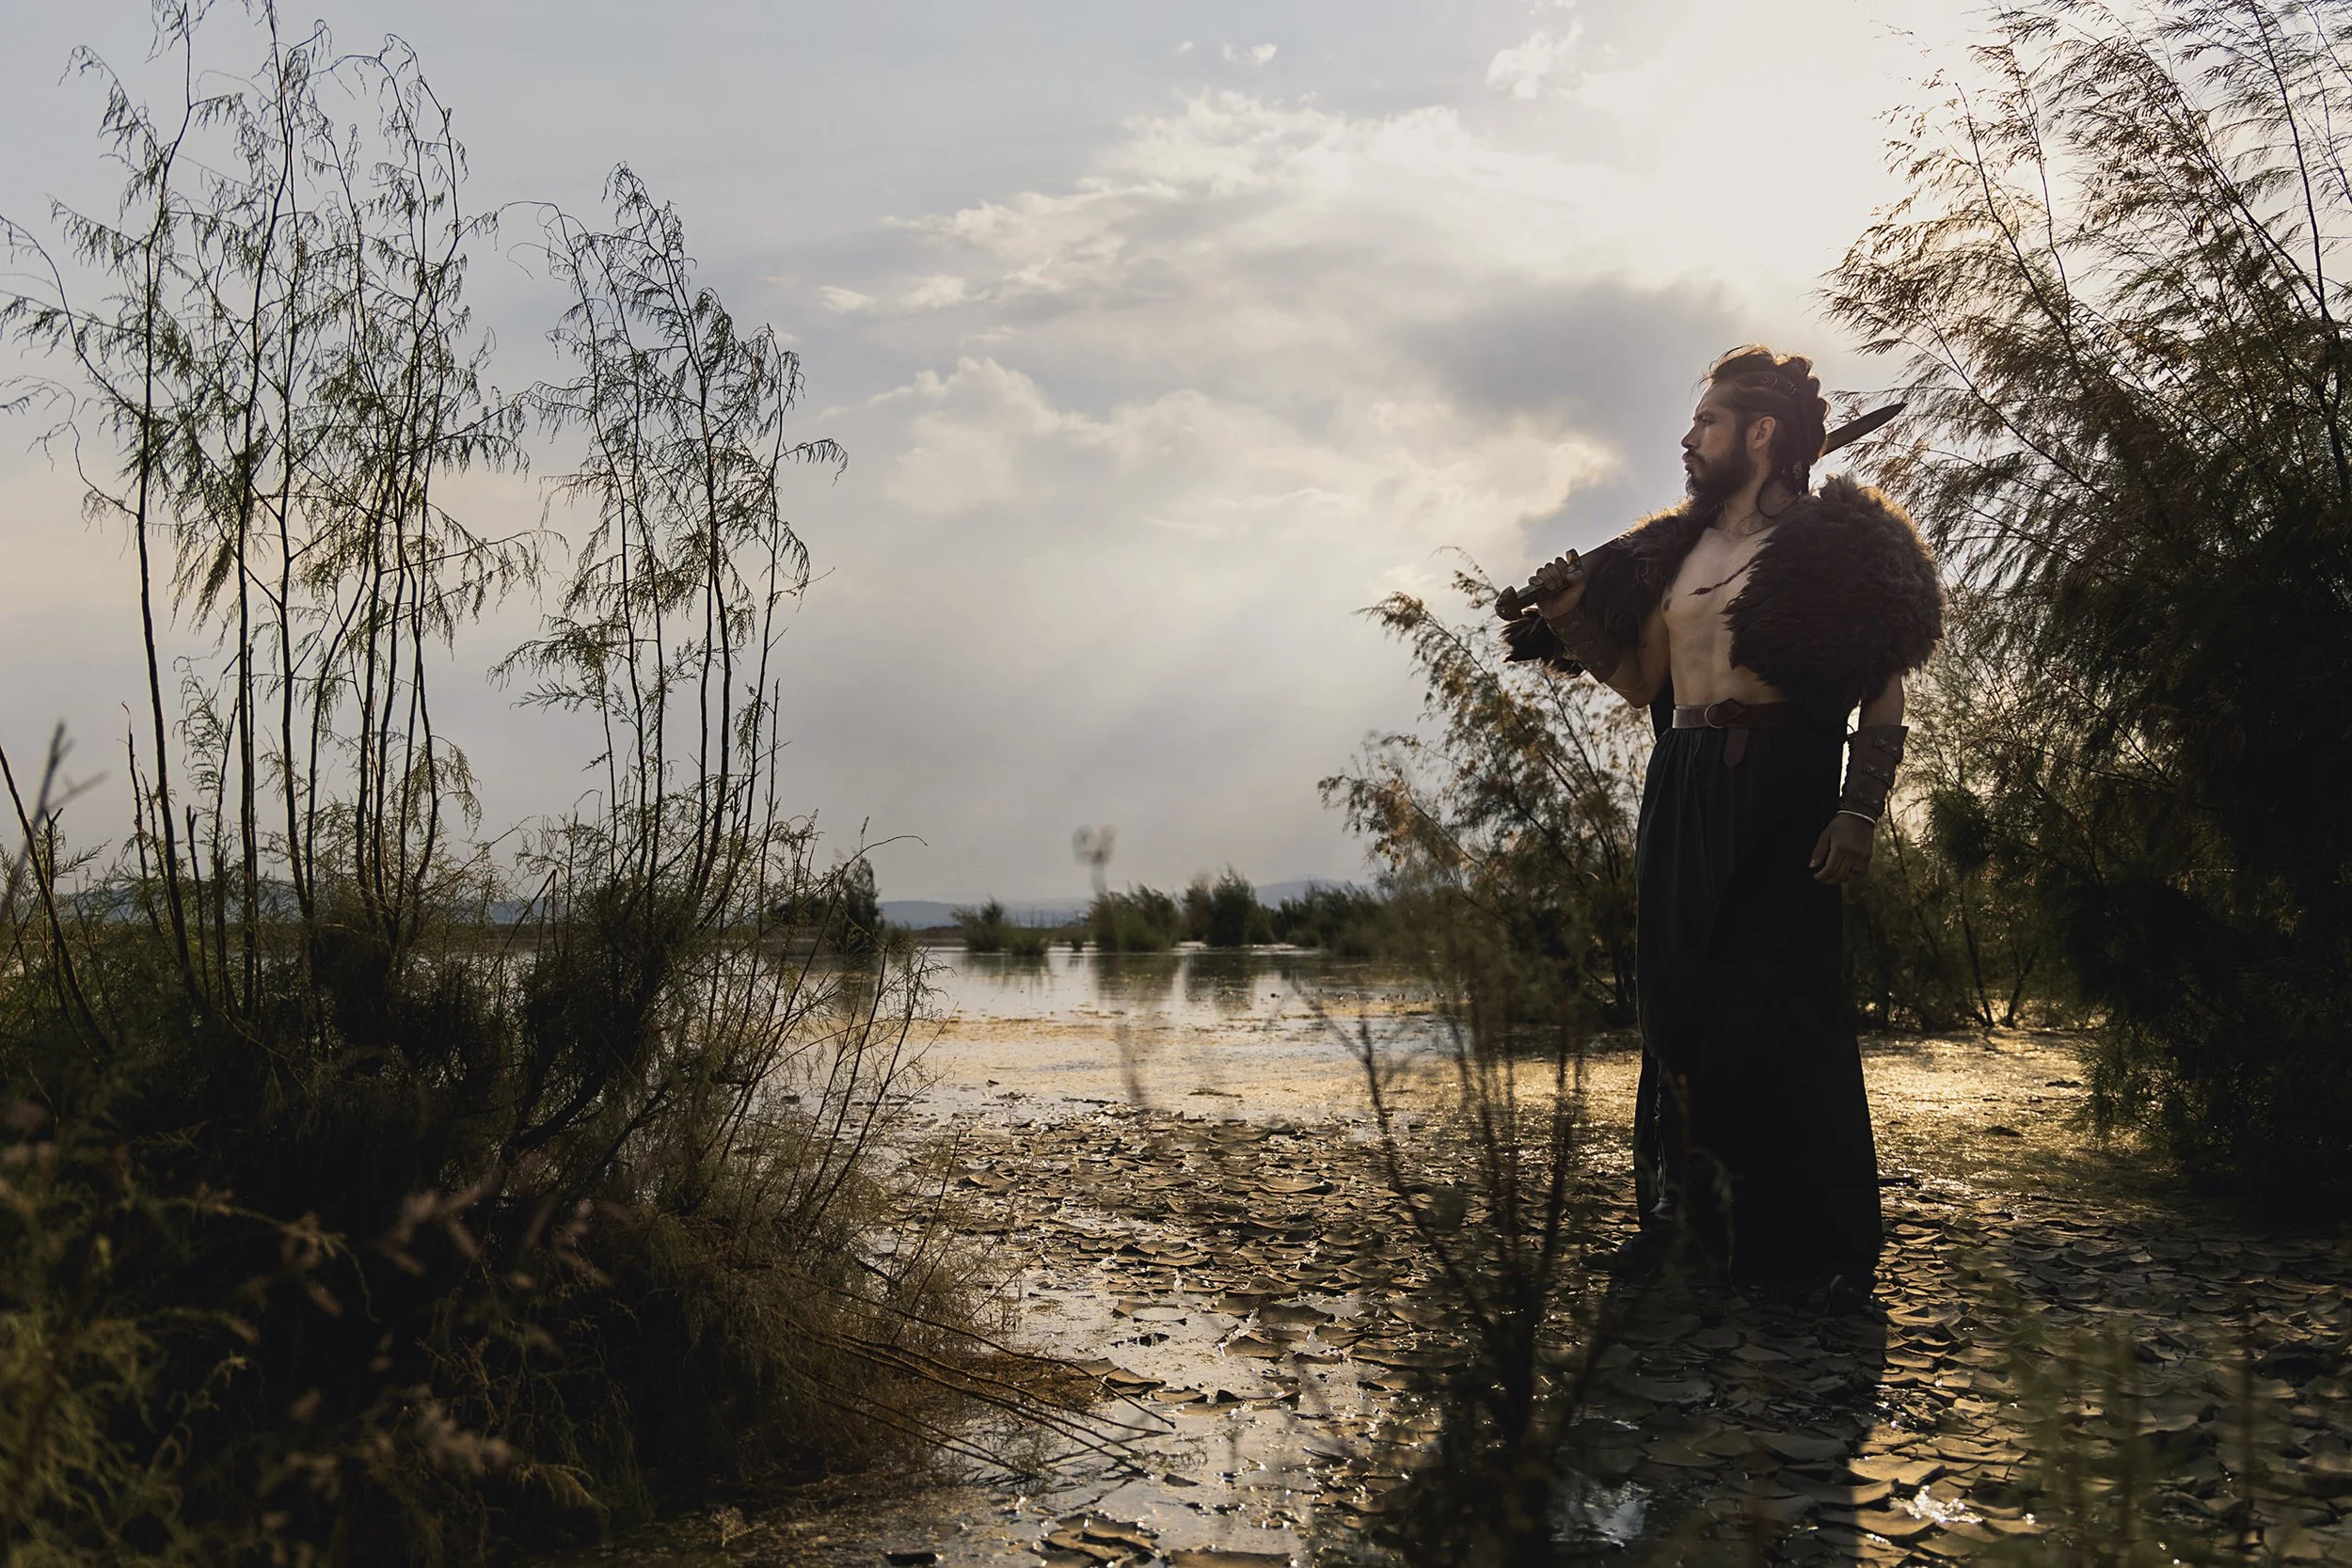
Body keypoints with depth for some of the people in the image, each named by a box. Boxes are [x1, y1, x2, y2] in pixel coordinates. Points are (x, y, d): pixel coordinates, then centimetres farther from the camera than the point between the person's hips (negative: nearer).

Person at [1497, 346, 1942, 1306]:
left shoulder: (1832, 544, -2)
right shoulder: (1678, 553, 18)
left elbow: (1883, 696, -7)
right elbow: (1643, 682, 17)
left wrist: (1858, 812, -17)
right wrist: (1572, 615, 5)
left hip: (1778, 795, -6)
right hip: (1680, 795, 6)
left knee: (1773, 1009, -7)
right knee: (1679, 1003, 6)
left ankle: (1824, 1246, 3)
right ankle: (1689, 1212, 17)